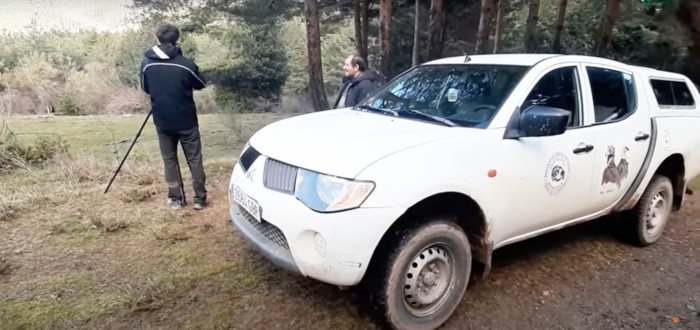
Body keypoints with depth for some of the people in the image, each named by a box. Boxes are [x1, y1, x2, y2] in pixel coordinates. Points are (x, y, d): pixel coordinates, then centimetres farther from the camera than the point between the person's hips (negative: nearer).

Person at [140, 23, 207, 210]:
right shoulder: (186, 65, -14)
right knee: (194, 160, 7)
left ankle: (175, 199, 17)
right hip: (186, 121, -2)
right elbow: (200, 85, 5)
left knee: (169, 160, 13)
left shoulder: (146, 63, -4)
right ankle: (200, 199, 12)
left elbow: (145, 88, 11)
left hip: (162, 121, 3)